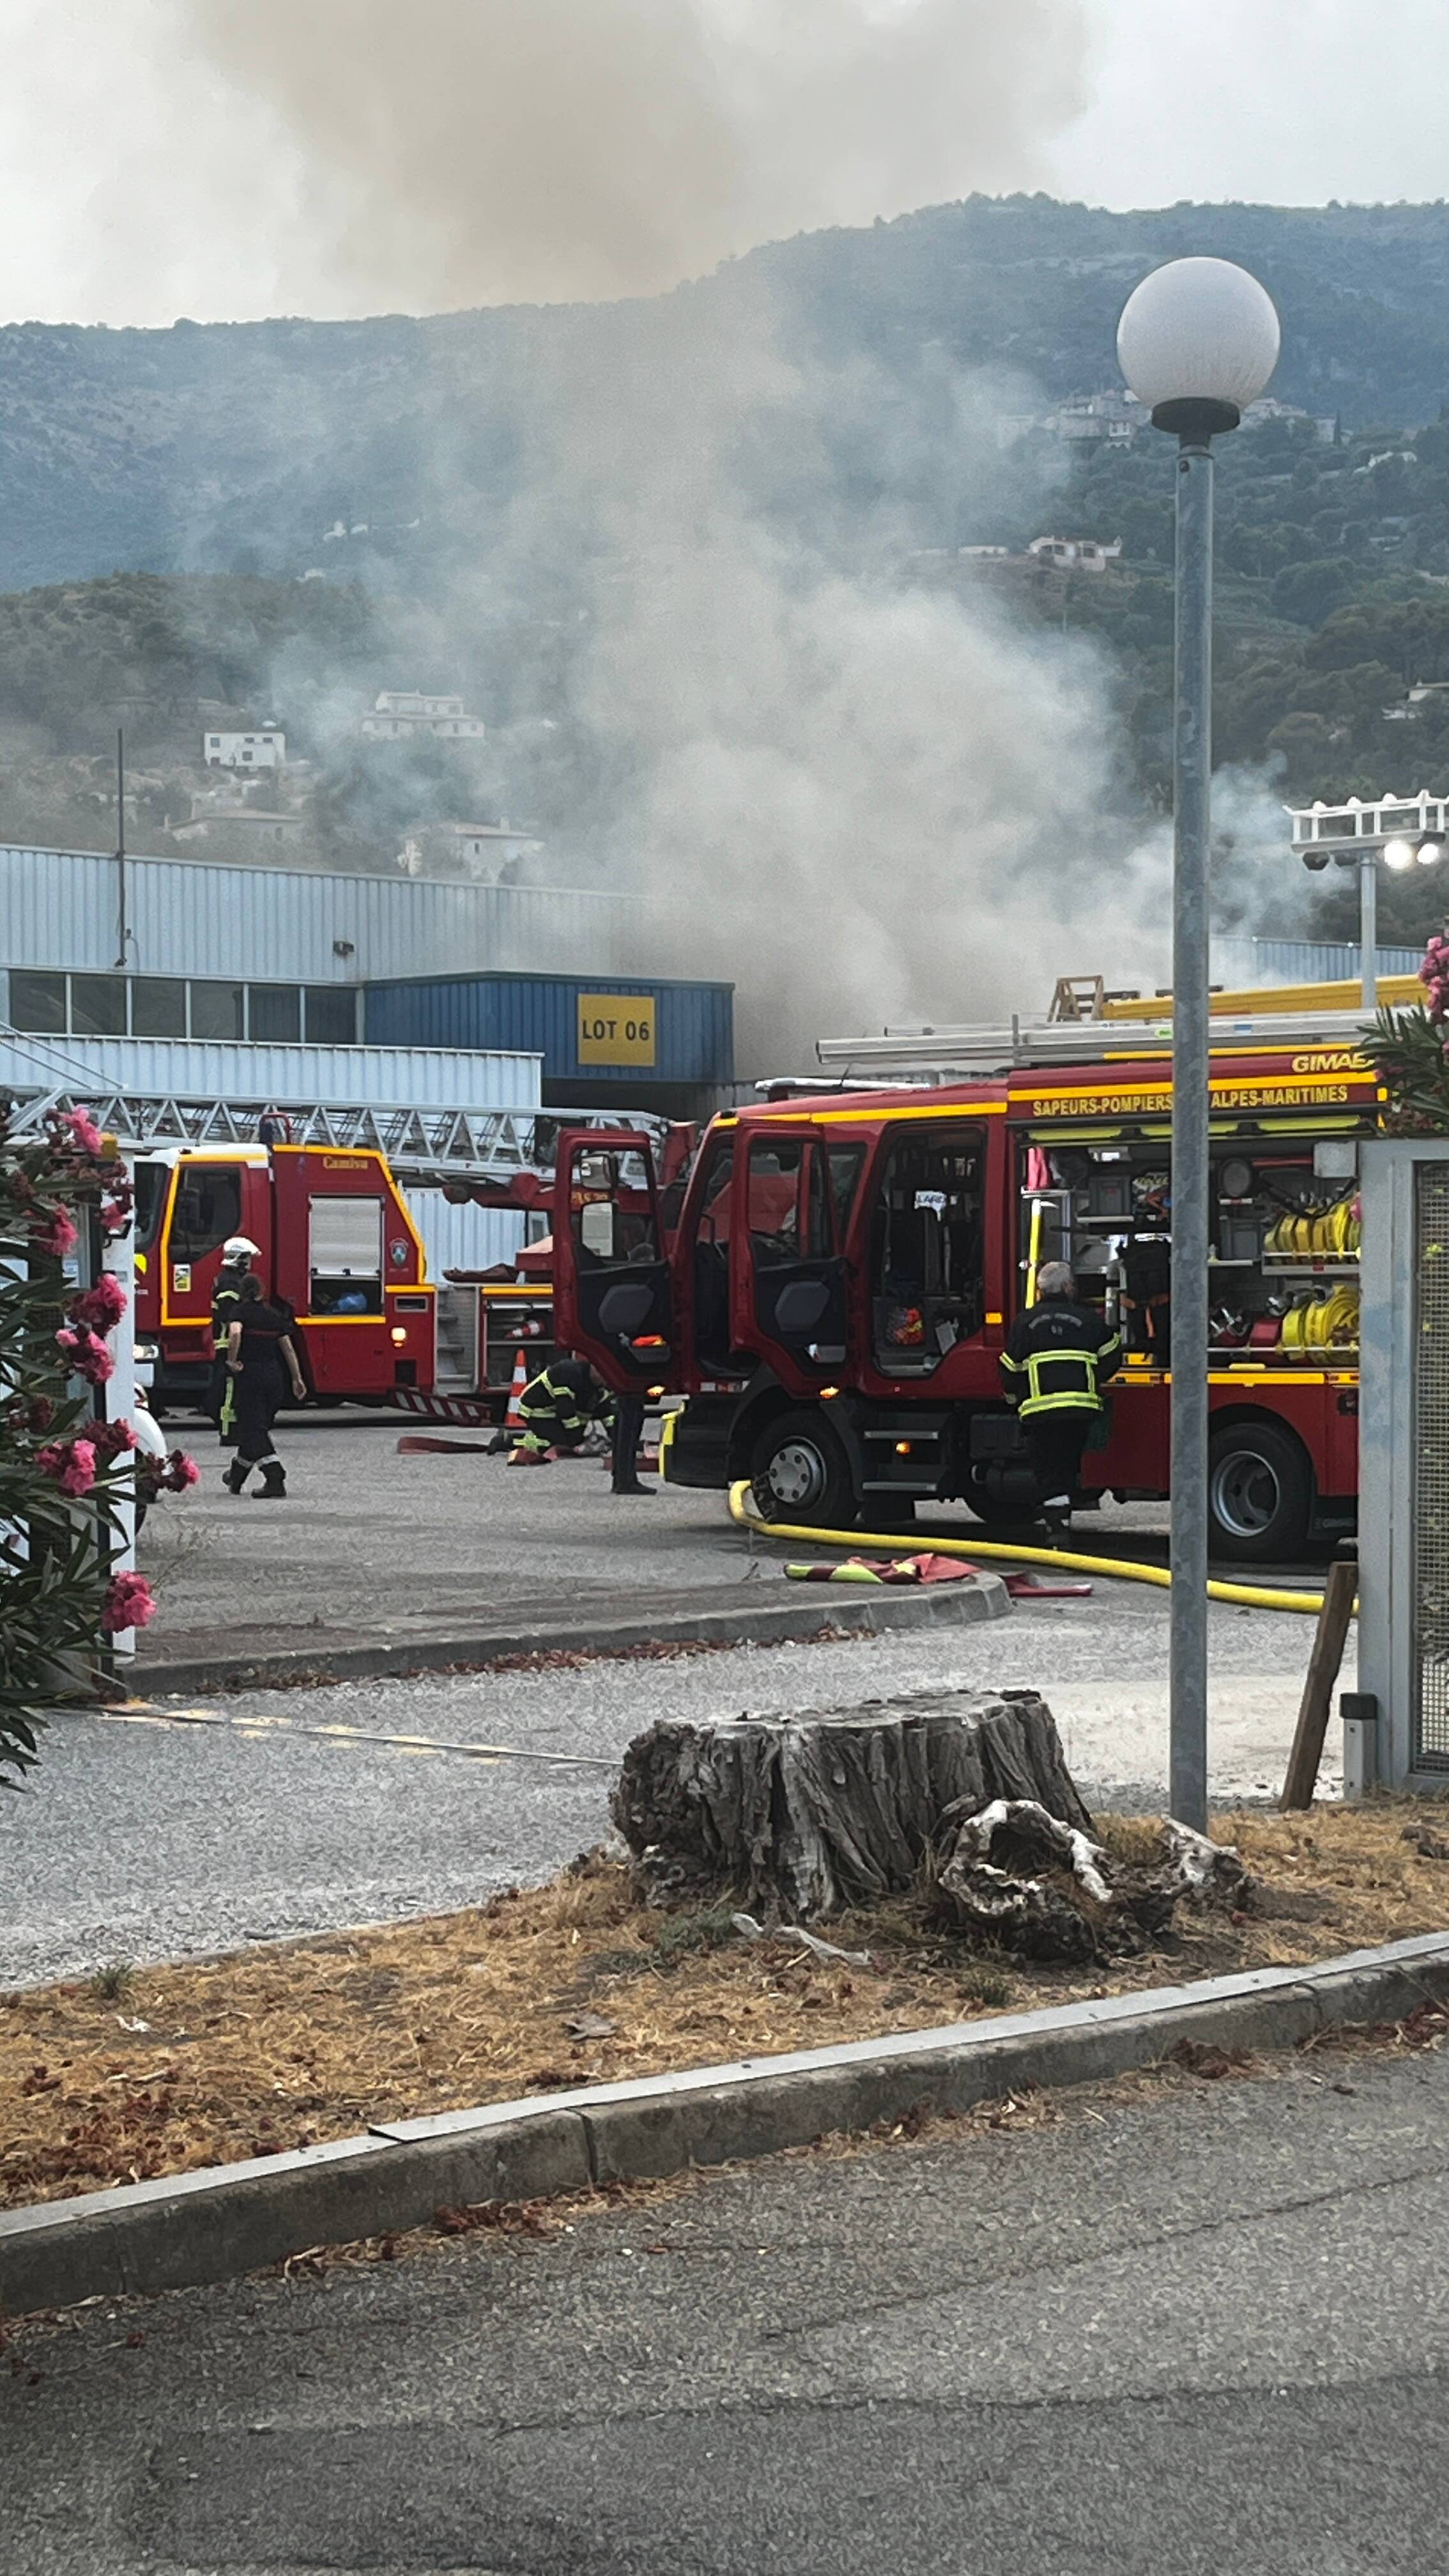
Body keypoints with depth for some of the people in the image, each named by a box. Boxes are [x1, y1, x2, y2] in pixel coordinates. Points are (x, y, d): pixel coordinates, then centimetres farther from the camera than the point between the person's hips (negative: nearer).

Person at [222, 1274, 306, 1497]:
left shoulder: (242, 1312, -6)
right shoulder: (275, 1315, 9)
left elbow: (235, 1333, -27)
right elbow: (288, 1348, 10)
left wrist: (232, 1361, -16)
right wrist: (297, 1379, 12)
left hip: (250, 1375, -6)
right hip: (274, 1375, 6)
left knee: (254, 1430, -4)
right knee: (257, 1427, 17)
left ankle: (275, 1480, -19)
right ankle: (236, 1477, 32)